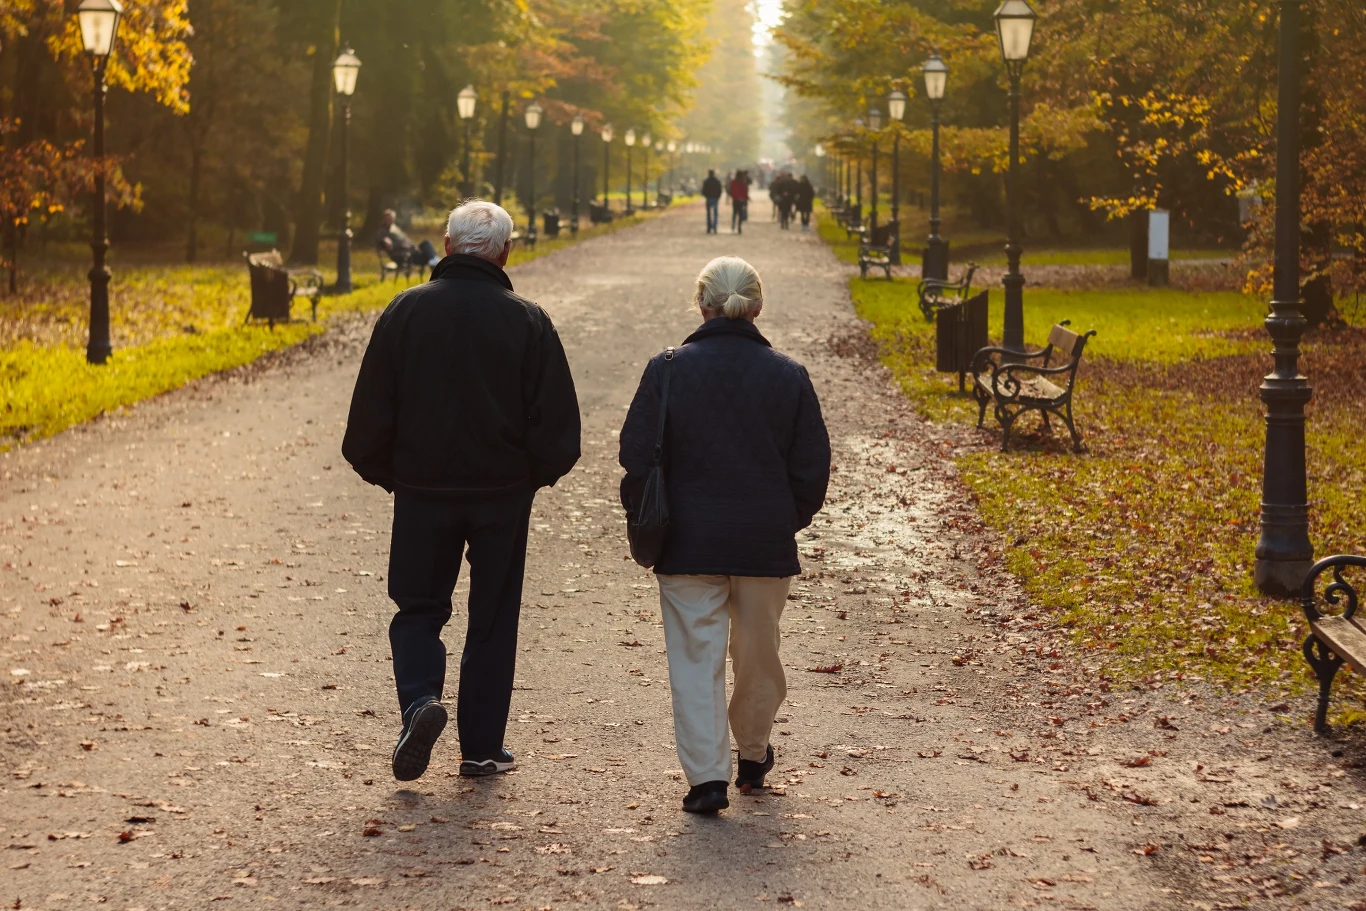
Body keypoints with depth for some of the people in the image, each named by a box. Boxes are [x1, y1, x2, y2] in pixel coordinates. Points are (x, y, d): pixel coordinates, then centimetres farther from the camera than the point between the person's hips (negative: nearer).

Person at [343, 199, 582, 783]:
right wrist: (535, 473, 13)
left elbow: (371, 410, -1)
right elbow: (558, 424, -4)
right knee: (493, 618, 10)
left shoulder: (405, 312, -4)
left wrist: (386, 473, 13)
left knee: (419, 606, 13)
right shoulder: (528, 322, -6)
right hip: (504, 494, 0)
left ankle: (420, 699, -14)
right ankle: (481, 746, 13)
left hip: (422, 491, 0)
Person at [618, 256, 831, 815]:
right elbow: (813, 465, 3)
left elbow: (637, 455, -4)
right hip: (766, 541, 2)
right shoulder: (788, 376, -1)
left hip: (689, 540, -2)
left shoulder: (668, 369, -6)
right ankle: (753, 754, 37)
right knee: (759, 654, 18)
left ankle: (707, 775, -5)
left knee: (696, 656, 3)